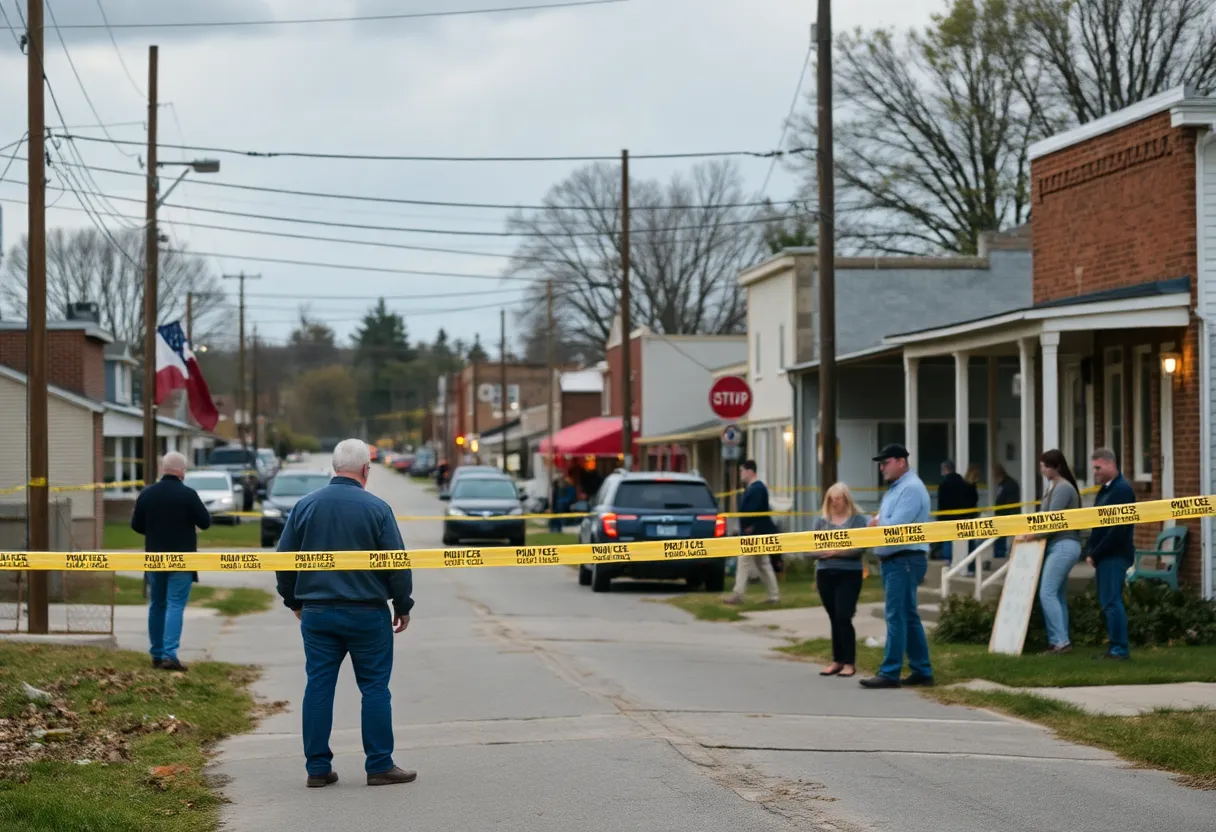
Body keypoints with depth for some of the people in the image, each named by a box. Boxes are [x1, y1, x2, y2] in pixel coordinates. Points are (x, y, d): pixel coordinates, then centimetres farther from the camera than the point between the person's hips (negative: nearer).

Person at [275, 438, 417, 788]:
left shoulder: (305, 505, 2)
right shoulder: (376, 508, -8)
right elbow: (397, 563, -6)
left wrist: (294, 601, 20)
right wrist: (403, 606, 6)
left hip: (316, 612, 3)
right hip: (366, 612, -3)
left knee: (318, 687, 6)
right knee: (375, 687, 4)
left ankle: (318, 767, 7)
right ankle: (380, 765, 4)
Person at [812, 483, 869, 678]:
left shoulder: (858, 519, -2)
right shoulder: (822, 519, 9)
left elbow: (861, 547, -11)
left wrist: (838, 551, -15)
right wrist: (824, 551, -14)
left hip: (849, 574, -4)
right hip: (825, 573, 4)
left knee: (843, 617, -9)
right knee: (834, 618, 10)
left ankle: (849, 662, -1)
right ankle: (837, 660, 18)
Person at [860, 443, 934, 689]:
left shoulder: (911, 489, -14)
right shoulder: (895, 489, 18)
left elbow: (895, 527, -22)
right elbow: (883, 522, 18)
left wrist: (876, 524, -3)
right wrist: (878, 523, -4)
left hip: (905, 560, -10)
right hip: (893, 561, 10)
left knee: (897, 617, -10)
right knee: (909, 617, 11)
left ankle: (890, 673, -11)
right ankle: (922, 671, 15)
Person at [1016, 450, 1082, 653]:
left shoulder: (1063, 488, -12)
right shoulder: (1053, 487, 18)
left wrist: (1031, 535, -9)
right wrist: (1028, 533, 6)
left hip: (1063, 545, -10)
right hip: (1058, 546, 10)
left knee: (1047, 593, -13)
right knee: (1058, 595, 8)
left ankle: (1061, 641, -15)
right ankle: (1059, 642, 9)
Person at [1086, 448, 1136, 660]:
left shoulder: (1122, 489, -13)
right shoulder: (1105, 489, 16)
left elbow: (1118, 529, -20)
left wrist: (1095, 554, -16)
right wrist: (1091, 553, 6)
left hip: (1115, 555, -9)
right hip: (1105, 556, 9)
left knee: (1111, 601, -10)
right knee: (1108, 602, 10)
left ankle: (1120, 650, -7)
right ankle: (1115, 647, 15)